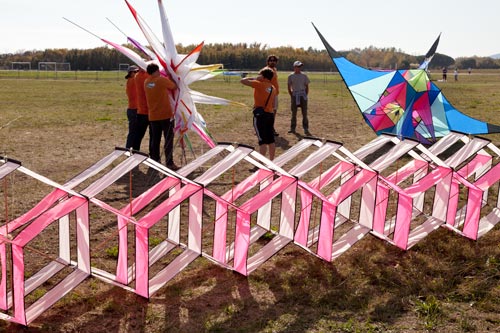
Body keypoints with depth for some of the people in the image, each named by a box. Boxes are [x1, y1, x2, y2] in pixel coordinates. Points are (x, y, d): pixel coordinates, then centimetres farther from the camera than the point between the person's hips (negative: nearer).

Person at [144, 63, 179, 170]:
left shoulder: (146, 82, 5)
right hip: (166, 115, -5)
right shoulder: (162, 80, -11)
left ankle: (155, 161, 15)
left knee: (155, 140, 11)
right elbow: (175, 86, 3)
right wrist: (169, 75, 17)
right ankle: (169, 163, -4)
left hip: (153, 116, 5)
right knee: (169, 139, -2)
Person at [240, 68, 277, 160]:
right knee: (271, 140, 11)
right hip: (270, 114, 7)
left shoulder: (259, 84, -9)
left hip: (260, 114, -7)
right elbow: (272, 103, 15)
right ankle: (271, 161, 18)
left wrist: (254, 78, 2)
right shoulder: (273, 88, 12)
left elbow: (243, 81, -9)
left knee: (262, 141, -7)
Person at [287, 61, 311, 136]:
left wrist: (306, 95, 1)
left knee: (304, 113, -2)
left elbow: (307, 87, 9)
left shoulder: (304, 76, 5)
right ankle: (292, 128, 14)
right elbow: (289, 87, 5)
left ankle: (306, 129, 1)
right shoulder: (291, 76, 2)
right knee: (294, 113, 5)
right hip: (294, 95, 0)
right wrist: (291, 96, -1)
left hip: (303, 95, 1)